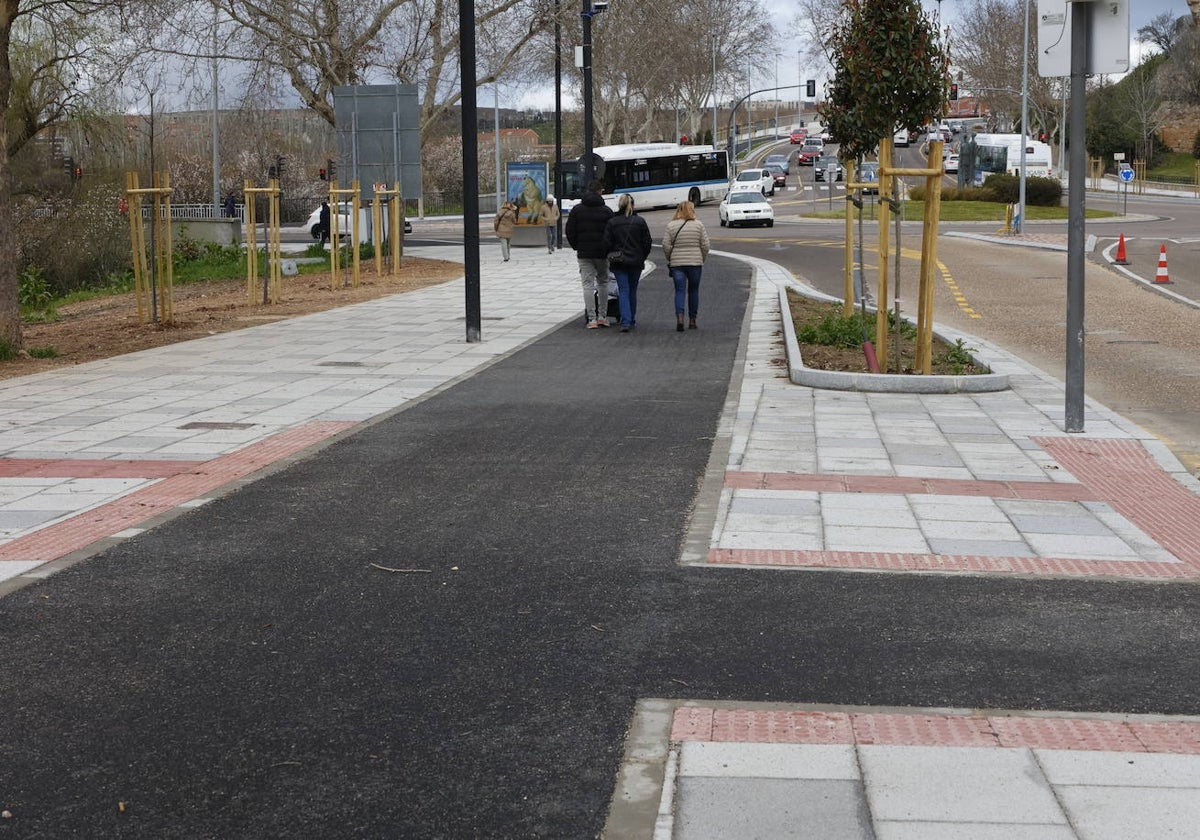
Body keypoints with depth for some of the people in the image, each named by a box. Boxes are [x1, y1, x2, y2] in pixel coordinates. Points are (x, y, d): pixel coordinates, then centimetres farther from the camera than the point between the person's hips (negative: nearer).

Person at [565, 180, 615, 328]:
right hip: (602, 253, 0)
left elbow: (570, 232, 2)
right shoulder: (606, 211, -2)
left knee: (588, 285, 0)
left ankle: (592, 319, -6)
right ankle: (602, 316, 13)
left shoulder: (576, 210, 2)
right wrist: (609, 249, 12)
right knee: (603, 283, 14)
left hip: (584, 253, 0)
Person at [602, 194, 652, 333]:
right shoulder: (640, 222, -3)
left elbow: (607, 244, -4)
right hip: (636, 262, 1)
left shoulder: (611, 222, -5)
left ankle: (625, 321, -16)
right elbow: (647, 243, 0)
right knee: (633, 291, 14)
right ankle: (632, 320, 23)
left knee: (623, 291, -2)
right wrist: (642, 258, 14)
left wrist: (610, 257, 12)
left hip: (618, 263, -1)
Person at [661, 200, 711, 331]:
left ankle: (679, 317, -18)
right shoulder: (699, 224, -1)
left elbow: (666, 246, -3)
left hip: (677, 263, 0)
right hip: (695, 262, 0)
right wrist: (702, 260, 12)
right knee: (693, 290, 12)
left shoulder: (671, 225, -1)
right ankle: (692, 320, 15)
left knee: (680, 290, 1)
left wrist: (670, 260, 12)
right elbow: (705, 245, -1)